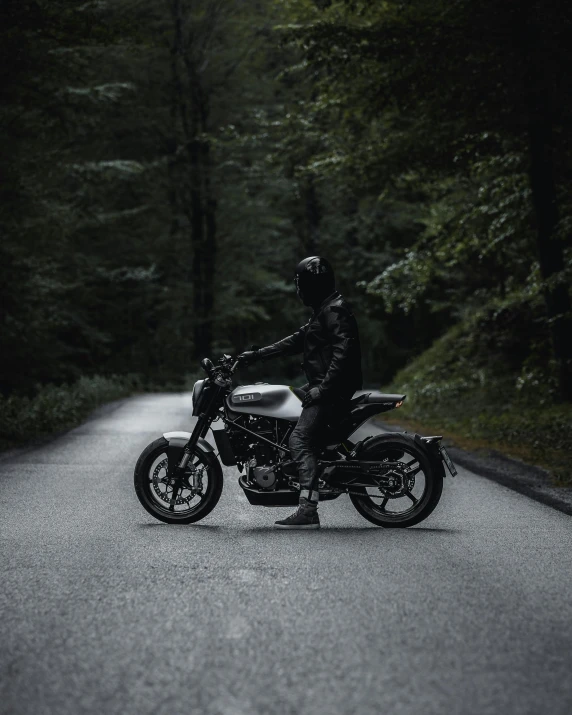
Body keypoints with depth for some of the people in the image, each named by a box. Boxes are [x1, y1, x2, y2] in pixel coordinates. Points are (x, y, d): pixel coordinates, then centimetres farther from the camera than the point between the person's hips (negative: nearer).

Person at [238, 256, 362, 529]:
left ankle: (308, 511, -28)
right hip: (321, 385, 11)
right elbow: (296, 341, 25)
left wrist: (323, 388, -27)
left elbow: (343, 352, -23)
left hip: (332, 390, -11)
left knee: (300, 440, -19)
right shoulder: (322, 311, 21)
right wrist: (257, 355, 21)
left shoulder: (335, 311, -13)